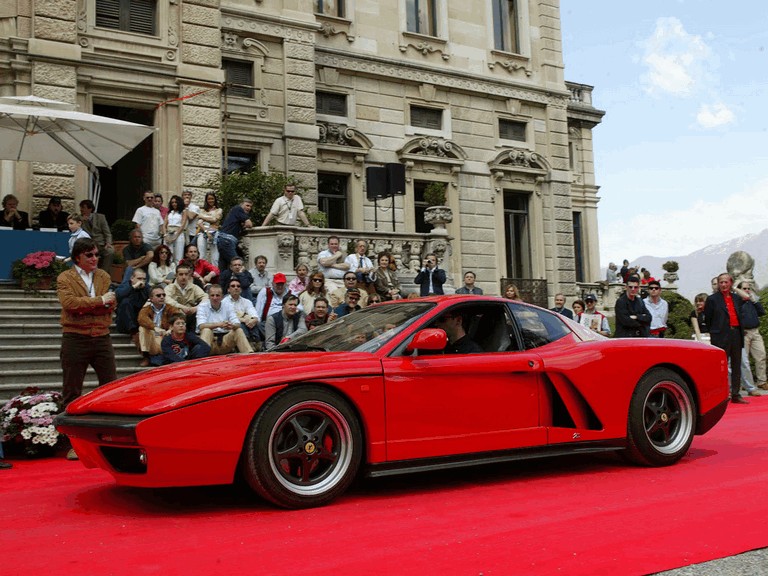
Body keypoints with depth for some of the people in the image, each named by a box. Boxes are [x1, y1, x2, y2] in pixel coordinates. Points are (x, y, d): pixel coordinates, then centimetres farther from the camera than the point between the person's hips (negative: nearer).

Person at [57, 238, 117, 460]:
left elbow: (111, 304, -1)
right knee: (72, 392, 1)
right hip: (75, 339, -3)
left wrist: (85, 307, -14)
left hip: (102, 338, 4)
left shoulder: (103, 276, 12)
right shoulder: (65, 278, 0)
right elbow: (69, 302, -18)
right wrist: (99, 300, -14)